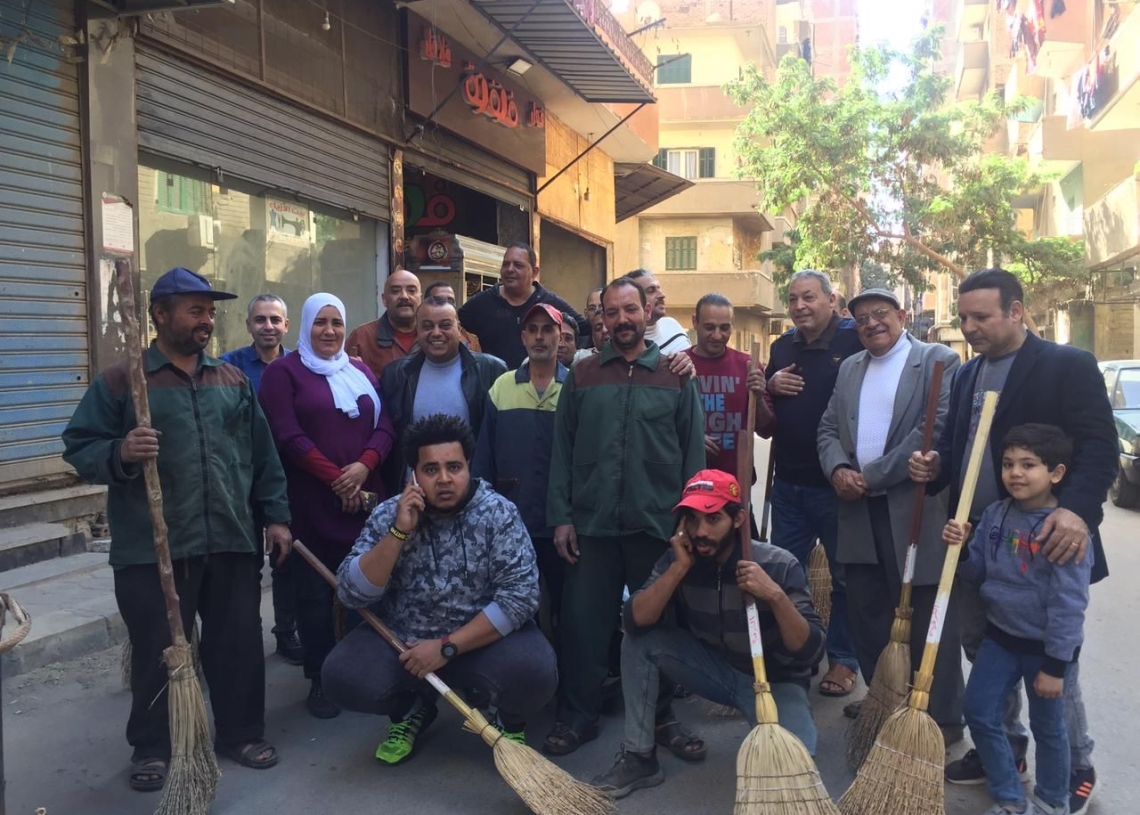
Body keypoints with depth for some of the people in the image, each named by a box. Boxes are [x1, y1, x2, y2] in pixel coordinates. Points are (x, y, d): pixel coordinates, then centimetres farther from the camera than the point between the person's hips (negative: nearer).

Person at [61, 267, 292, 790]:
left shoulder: (234, 381, 11)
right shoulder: (120, 381, -2)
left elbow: (262, 456, 13)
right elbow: (78, 449, -4)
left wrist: (276, 515, 10)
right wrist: (119, 454, -25)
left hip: (232, 542, 4)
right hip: (153, 550, -3)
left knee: (239, 644, 11)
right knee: (158, 652, 8)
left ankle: (241, 733, 29)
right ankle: (152, 748, 27)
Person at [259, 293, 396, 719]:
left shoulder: (361, 372, 16)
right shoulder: (284, 372, 2)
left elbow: (385, 426, 7)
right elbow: (288, 437, -9)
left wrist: (364, 466, -12)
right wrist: (335, 478, -14)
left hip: (365, 497, 4)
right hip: (312, 501, -3)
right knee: (315, 592, 3)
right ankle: (321, 681, 14)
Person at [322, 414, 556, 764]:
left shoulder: (499, 513, -13)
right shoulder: (388, 515, -7)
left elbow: (520, 596, -19)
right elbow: (351, 595, -14)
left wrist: (448, 647, -21)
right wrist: (398, 532, -25)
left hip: (485, 639, -2)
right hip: (401, 640, 3)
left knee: (534, 672, -30)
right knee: (342, 676, -21)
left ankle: (510, 722, 9)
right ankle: (412, 710, 13)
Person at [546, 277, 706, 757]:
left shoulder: (676, 377, 4)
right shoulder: (582, 376, 6)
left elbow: (693, 453, 3)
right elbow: (562, 450, 5)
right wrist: (561, 516, -2)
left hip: (657, 525, -1)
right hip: (592, 525, 1)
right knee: (584, 621, 6)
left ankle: (662, 717, 27)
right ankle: (579, 715, 23)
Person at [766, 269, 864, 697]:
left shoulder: (855, 340, -9)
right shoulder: (782, 347, 9)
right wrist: (770, 388, -6)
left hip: (837, 482, -6)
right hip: (788, 481, 6)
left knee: (845, 575, 9)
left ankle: (843, 659, 24)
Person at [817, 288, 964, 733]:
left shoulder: (938, 360, -4)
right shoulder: (849, 367, 16)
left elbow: (937, 428, -15)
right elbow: (828, 428, 14)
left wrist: (873, 476, -15)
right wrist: (838, 469, -8)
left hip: (915, 508, -6)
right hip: (860, 510, 7)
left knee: (926, 617, 1)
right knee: (867, 612, 15)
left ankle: (942, 717, 14)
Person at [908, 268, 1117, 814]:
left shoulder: (1068, 365, -9)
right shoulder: (966, 375, 12)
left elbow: (1099, 447, -17)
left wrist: (1077, 509, -33)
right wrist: (935, 466, -3)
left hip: (1044, 539, -6)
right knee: (984, 652, 16)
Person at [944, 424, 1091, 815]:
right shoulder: (994, 514, -2)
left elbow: (1069, 603, -21)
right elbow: (977, 573, 6)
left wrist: (1055, 665, -19)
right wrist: (961, 547, -16)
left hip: (1045, 646, -6)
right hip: (1000, 635, 6)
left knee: (1047, 726, 13)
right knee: (978, 713, 10)